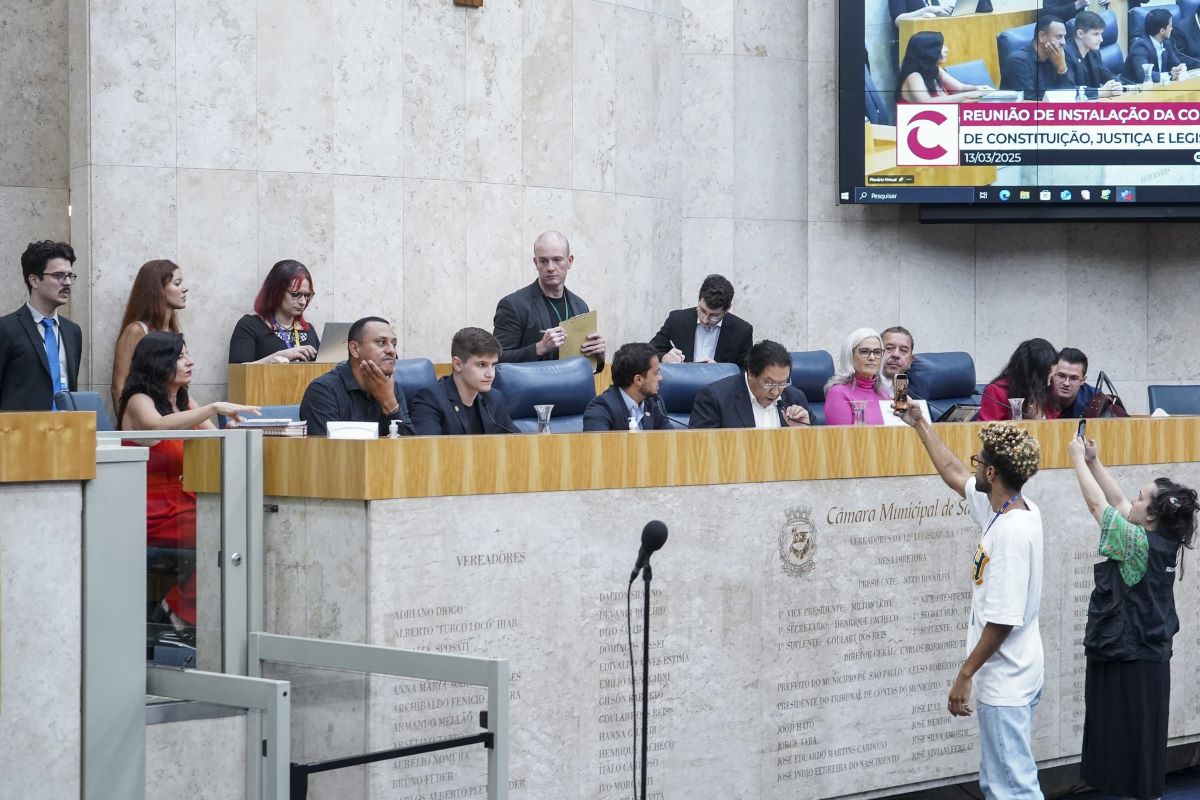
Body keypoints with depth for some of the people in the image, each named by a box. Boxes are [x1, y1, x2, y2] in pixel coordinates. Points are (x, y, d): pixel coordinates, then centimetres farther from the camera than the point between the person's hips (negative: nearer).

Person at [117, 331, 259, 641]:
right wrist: (215, 408, -37)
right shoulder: (138, 402, -7)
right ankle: (184, 614, -6)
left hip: (183, 503, 7)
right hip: (152, 513, -7)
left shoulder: (185, 402, 16)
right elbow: (158, 425, -30)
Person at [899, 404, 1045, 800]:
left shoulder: (1013, 531, -23)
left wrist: (964, 675, -17)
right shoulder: (1004, 509, 4)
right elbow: (954, 474, 23)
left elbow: (1003, 620, -24)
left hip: (1006, 681, -10)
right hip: (1004, 678, 10)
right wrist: (921, 425, 30)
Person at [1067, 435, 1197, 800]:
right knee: (1127, 745, 14)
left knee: (1134, 747, -2)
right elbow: (1118, 503, 14)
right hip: (1141, 655, 9)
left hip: (1132, 662, -9)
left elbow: (1098, 505, -14)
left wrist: (1078, 460, -4)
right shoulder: (1160, 541, 3)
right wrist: (1094, 462, 12)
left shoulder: (1140, 543, -20)